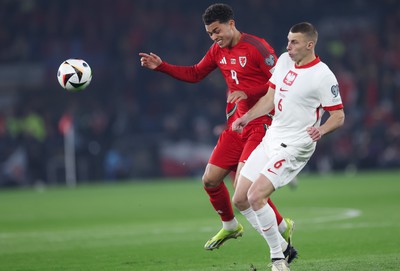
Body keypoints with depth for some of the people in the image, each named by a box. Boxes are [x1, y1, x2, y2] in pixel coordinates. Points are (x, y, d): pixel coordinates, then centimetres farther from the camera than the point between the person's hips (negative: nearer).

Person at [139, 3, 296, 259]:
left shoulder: (257, 47, -13)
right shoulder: (218, 51, 10)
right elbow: (194, 74, 22)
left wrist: (247, 93, -23)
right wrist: (161, 66, 12)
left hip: (260, 124, -8)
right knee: (210, 180, 5)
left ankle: (283, 227, 0)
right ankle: (230, 226, 30)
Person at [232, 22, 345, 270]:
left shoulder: (323, 76, -15)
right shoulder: (284, 60, 7)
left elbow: (339, 116, -12)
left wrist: (321, 130, -30)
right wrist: (247, 117, 3)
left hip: (294, 146, -8)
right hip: (271, 139, 8)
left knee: (255, 196, -22)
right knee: (240, 200, 6)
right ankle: (284, 239, 22)